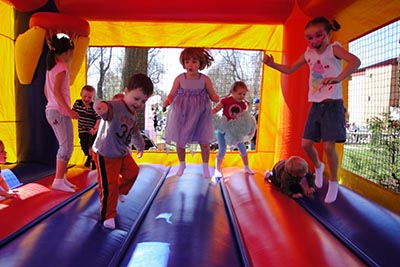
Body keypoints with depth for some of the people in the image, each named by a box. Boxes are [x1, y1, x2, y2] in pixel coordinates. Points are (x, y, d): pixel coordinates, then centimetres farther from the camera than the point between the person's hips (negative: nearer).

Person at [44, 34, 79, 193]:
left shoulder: (51, 67, 16)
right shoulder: (61, 67, -11)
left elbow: (47, 91, 20)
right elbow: (57, 91, -21)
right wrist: (69, 110, -22)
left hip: (52, 110, 10)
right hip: (60, 111, -10)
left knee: (64, 146, 14)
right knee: (67, 146, -8)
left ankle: (61, 178, 19)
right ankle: (59, 181, -6)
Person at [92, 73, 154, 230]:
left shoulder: (134, 115, 2)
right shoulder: (115, 107, -27)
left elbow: (135, 132, 20)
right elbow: (107, 108, -52)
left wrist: (140, 145, 34)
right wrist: (101, 106, -76)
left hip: (123, 153, 9)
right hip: (105, 155, -9)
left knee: (132, 171, 26)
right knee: (109, 186, -4)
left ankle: (120, 192, 53)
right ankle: (107, 216, 16)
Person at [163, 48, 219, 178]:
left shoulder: (205, 79, -7)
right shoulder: (180, 78, -6)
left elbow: (213, 95, -1)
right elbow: (172, 94, -3)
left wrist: (215, 98, -24)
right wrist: (167, 101, -24)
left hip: (200, 115, 0)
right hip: (182, 115, 1)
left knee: (204, 142, 2)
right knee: (180, 141, 8)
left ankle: (205, 166, 27)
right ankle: (182, 164, 35)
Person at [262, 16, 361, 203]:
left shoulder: (333, 48, -10)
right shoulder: (309, 53, 8)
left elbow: (355, 61, -28)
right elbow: (290, 69, 18)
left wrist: (339, 78, -45)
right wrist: (272, 64, 2)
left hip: (332, 105, -6)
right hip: (315, 106, 6)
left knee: (328, 146, -9)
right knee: (306, 144, 4)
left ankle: (333, 183, 12)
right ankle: (318, 167, 34)